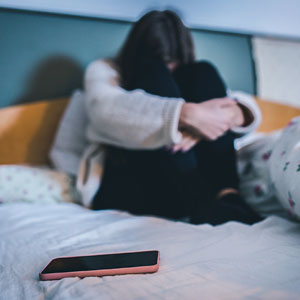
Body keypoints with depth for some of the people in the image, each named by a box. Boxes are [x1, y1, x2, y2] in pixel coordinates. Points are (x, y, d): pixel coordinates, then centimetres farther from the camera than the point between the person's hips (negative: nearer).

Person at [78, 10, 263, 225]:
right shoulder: (103, 70, 9)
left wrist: (230, 115, -22)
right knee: (156, 74, -17)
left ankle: (226, 193, -24)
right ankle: (201, 202, -32)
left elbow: (248, 111, 3)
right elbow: (107, 109, -18)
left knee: (203, 73, -9)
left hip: (188, 182, 3)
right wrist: (187, 114, -29)